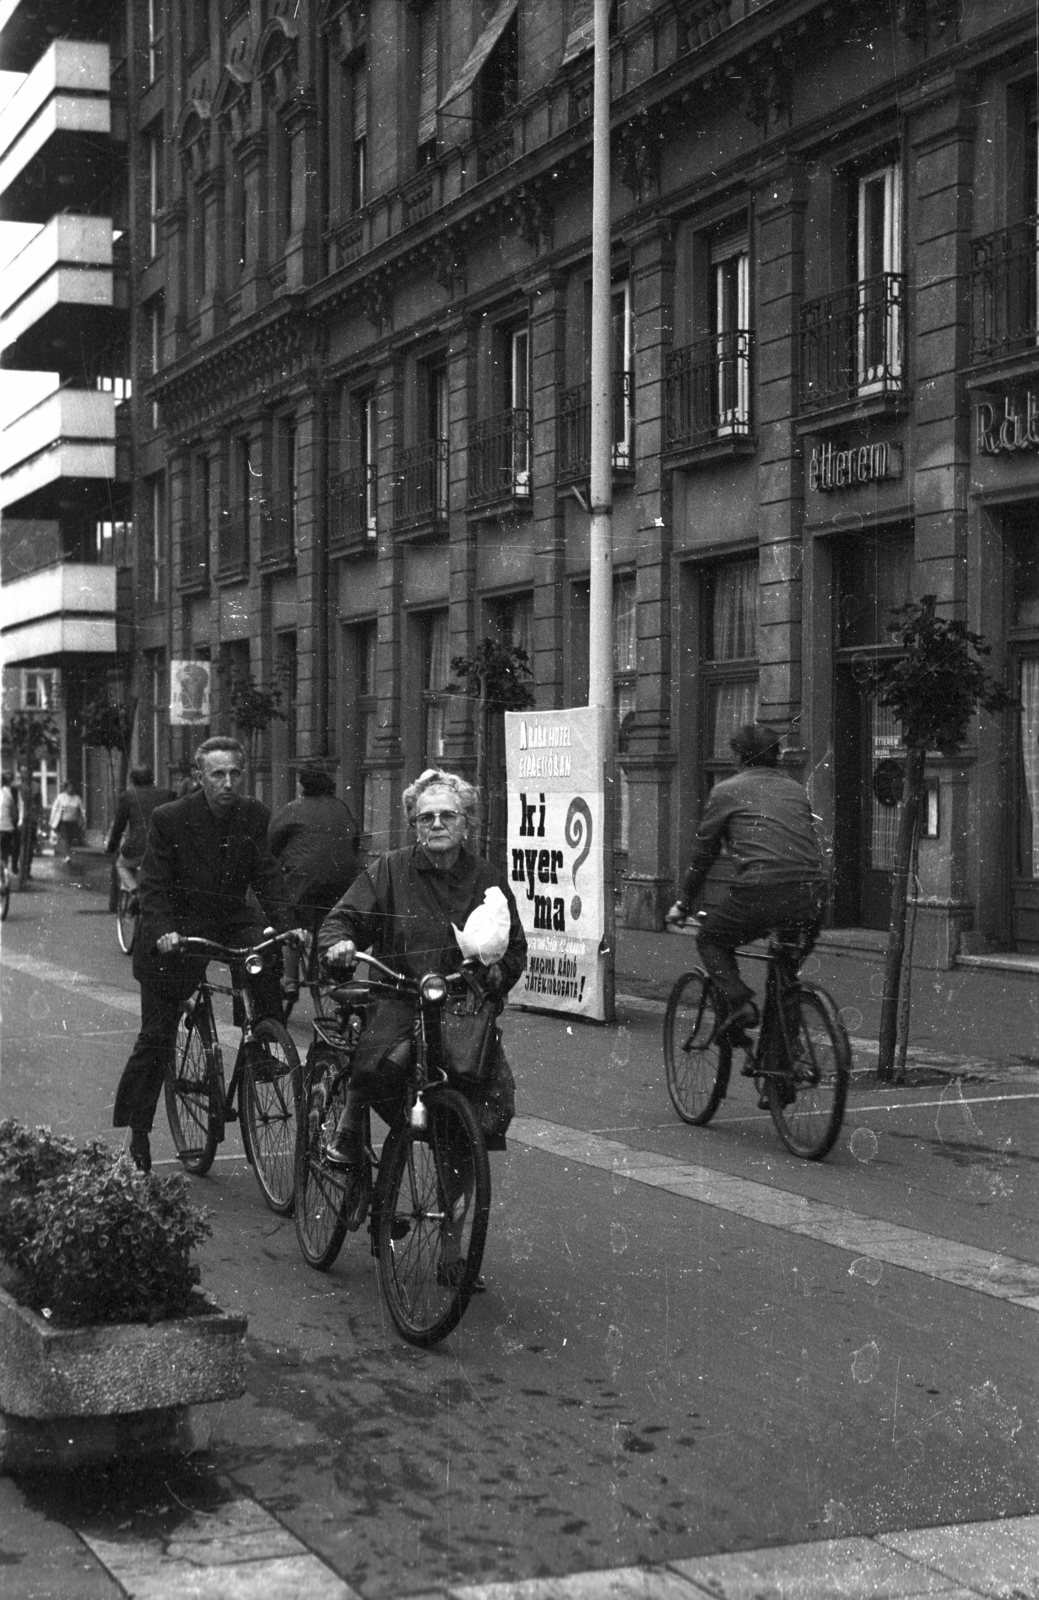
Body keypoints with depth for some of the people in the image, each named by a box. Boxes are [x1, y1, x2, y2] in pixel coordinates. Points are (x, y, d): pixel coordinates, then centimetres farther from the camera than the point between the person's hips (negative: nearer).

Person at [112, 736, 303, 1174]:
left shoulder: (255, 816, -4)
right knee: (155, 1038, -1)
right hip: (178, 929, -2)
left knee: (265, 958, -31)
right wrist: (162, 932, -29)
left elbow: (267, 876, -4)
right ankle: (135, 1133, 11)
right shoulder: (169, 818, -13)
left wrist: (285, 926, -20)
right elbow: (153, 887, -12)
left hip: (233, 922, 2)